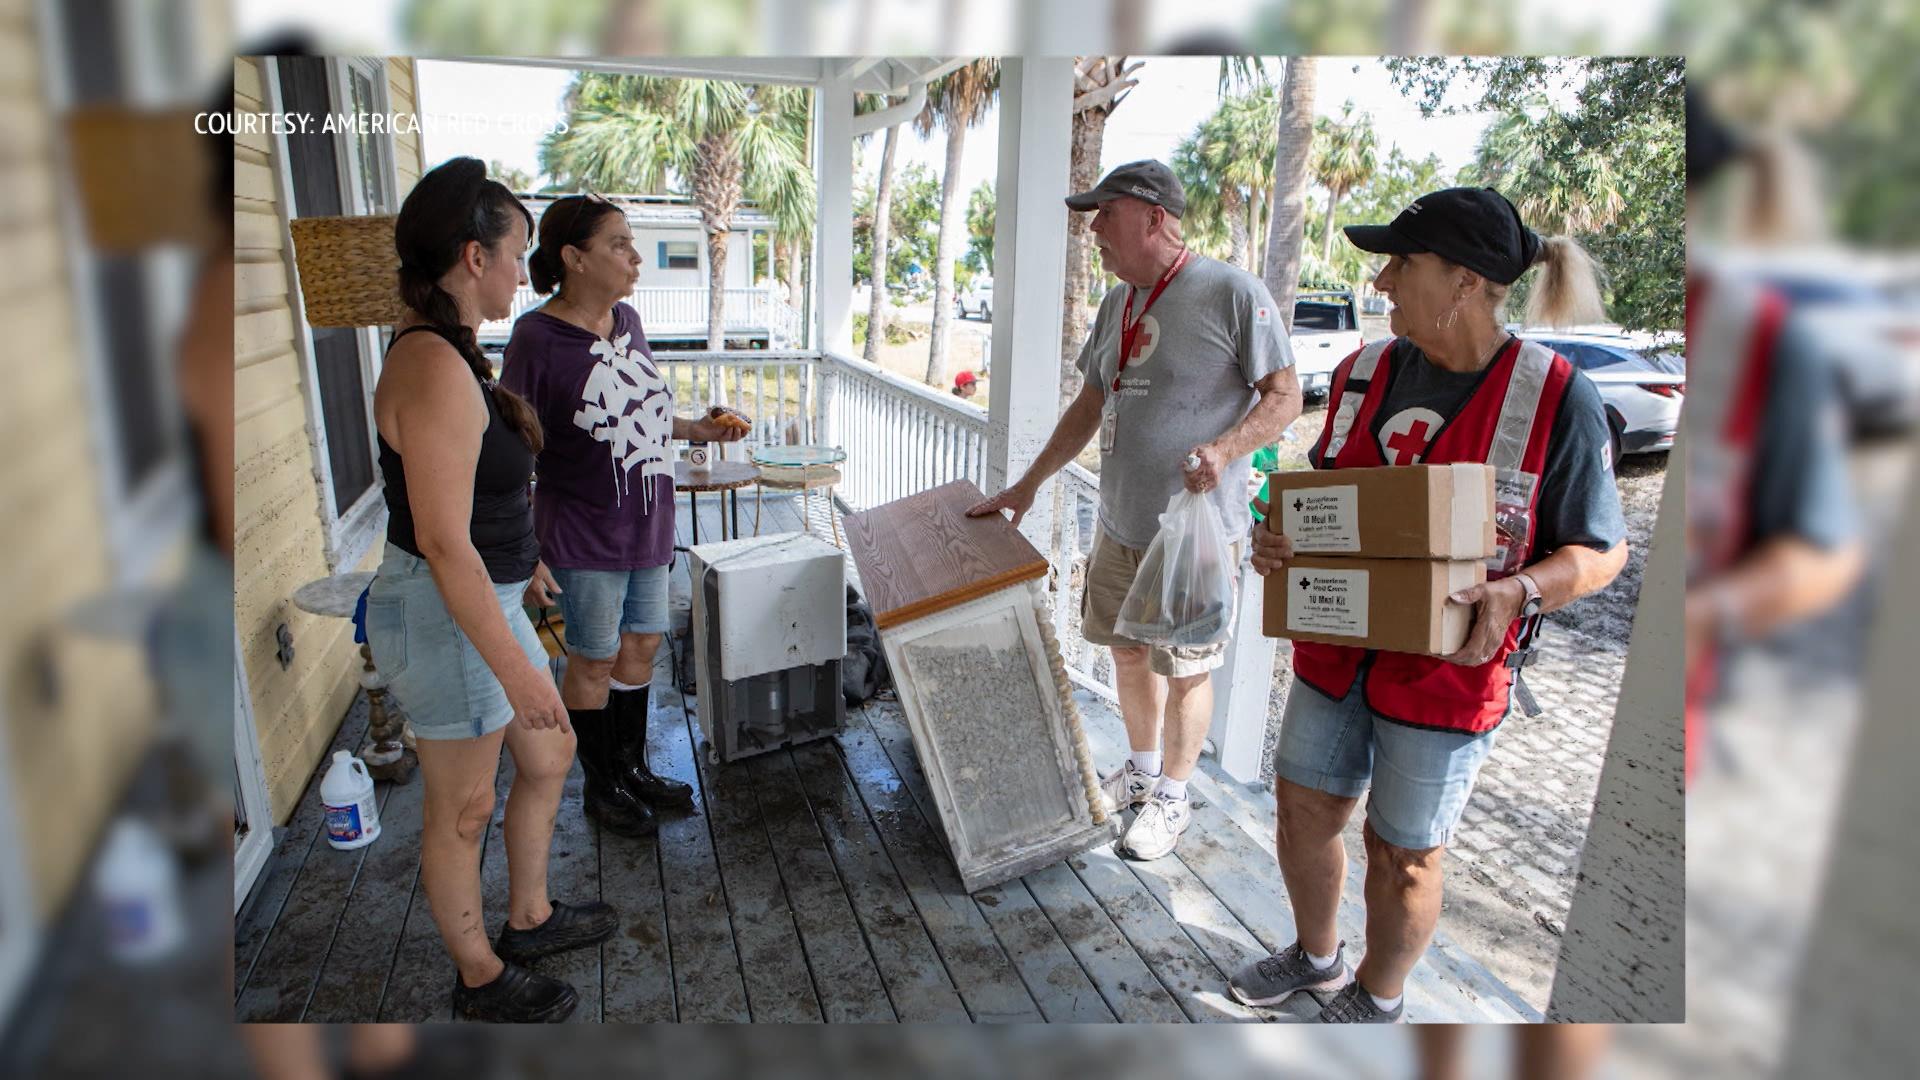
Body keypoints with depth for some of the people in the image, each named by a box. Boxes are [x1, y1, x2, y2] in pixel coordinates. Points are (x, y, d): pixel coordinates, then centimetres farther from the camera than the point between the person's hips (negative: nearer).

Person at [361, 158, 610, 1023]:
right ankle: (481, 978, 30)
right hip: (445, 617, -10)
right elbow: (444, 544, -26)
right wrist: (514, 667, -23)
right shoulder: (435, 370, -24)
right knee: (463, 809, 9)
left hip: (484, 598, 10)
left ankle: (530, 919, 42)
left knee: (550, 754, 22)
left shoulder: (446, 352, 7)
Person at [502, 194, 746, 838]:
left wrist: (695, 430, 6)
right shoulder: (537, 338, -17)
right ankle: (601, 788, 28)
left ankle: (633, 768, 36)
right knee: (594, 661, 8)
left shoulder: (627, 320, 4)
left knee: (641, 645, 17)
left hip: (648, 525, 7)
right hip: (584, 537, -7)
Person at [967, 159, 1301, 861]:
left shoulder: (1232, 293, -13)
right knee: (1127, 651, 18)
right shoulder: (1118, 302, 11)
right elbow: (1091, 405, 18)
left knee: (1185, 672, 5)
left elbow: (1284, 396, -10)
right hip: (1119, 526, 7)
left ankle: (1171, 797, 24)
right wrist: (1029, 484, 18)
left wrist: (1224, 449, -28)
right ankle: (1141, 769, 39)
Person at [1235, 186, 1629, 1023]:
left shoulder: (1555, 396, -14)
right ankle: (1316, 956, 45)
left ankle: (1377, 998, 39)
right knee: (1302, 809, 17)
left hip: (1447, 668, -5)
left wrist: (1517, 591, -27)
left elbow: (1601, 550, -8)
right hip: (1335, 644, 5)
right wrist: (1278, 537, -7)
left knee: (1403, 854, 11)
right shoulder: (1367, 369, 1)